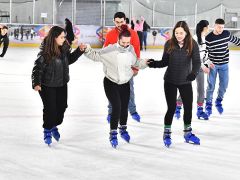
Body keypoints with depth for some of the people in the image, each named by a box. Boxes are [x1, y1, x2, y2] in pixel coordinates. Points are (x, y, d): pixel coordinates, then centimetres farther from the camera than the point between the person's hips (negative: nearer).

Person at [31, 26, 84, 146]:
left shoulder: (64, 48, -4)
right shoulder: (46, 52, -23)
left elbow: (69, 59, 13)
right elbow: (38, 68, -20)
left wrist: (79, 51, 2)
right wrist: (36, 83, -29)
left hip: (62, 84, 6)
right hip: (47, 86, -6)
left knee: (62, 106, 12)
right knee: (50, 108, 1)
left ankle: (54, 126, 38)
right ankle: (47, 131, 24)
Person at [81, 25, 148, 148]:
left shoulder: (131, 49, -5)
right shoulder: (110, 50, -19)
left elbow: (136, 63, 11)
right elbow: (96, 56, -11)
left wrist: (145, 63, -6)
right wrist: (87, 50, -27)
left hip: (125, 83, 5)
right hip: (111, 83, -5)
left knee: (124, 108, 14)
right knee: (116, 108, -13)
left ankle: (123, 129, 40)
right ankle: (113, 134, 3)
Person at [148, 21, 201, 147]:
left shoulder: (192, 44, -12)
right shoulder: (169, 44, -10)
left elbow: (196, 61, -18)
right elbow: (165, 62, -1)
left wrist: (194, 72, -36)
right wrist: (154, 64, -19)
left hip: (185, 81, 1)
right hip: (170, 81, -1)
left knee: (188, 107, 10)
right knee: (171, 108, -1)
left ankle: (188, 133, 31)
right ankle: (167, 134, 19)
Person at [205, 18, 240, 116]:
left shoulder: (226, 33, -6)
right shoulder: (208, 38, -14)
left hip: (224, 65, 3)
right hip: (213, 64, -3)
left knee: (224, 85, 6)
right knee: (211, 86, 1)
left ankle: (219, 101, 30)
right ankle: (208, 104, 17)